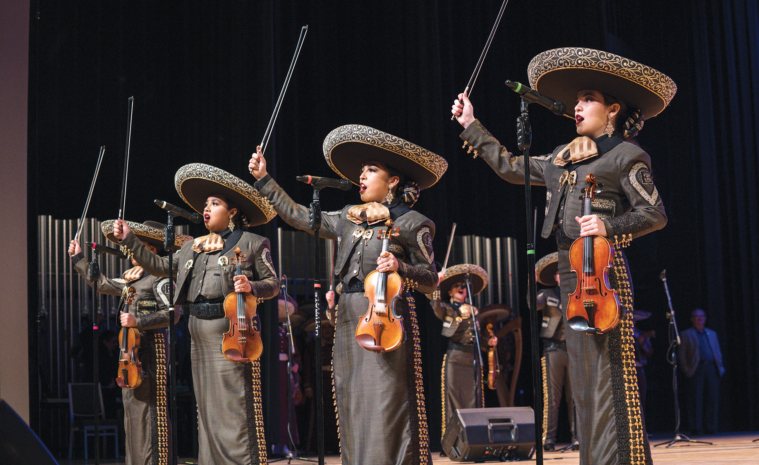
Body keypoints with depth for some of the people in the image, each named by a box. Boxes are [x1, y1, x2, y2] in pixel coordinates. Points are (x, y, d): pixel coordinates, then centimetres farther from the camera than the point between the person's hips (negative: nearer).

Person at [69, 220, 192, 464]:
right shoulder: (131, 278, 19)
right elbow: (102, 284, 32)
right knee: (132, 406, 10)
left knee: (148, 406, -12)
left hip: (151, 347, -9)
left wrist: (139, 321, -24)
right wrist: (78, 259, 37)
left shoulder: (160, 278, -8)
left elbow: (172, 313, -17)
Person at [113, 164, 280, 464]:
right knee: (207, 409, 10)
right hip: (200, 335, 7)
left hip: (231, 333, -7)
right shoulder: (192, 247, 18)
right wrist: (129, 239, 16)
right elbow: (159, 266, 20)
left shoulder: (251, 244, 2)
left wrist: (251, 287, -20)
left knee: (234, 408, -10)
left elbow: (273, 284, 0)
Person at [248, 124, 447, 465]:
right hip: (348, 320, 6)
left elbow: (431, 281, -3)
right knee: (353, 408, 7)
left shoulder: (410, 223, -1)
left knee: (385, 408, -10)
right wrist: (264, 179, 22)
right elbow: (299, 216, 22)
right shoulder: (347, 219, 15)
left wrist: (400, 267, -21)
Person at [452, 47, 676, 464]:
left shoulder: (625, 155, 0)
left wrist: (609, 226, -19)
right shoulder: (562, 158, 19)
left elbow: (655, 214, -4)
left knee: (606, 371, -11)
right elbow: (510, 167, 27)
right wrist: (471, 126, 27)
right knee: (583, 376, 8)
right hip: (569, 272, 7)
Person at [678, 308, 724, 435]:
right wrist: (686, 370, -5)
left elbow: (718, 352, 21)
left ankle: (710, 427, 4)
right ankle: (696, 428, -4)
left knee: (712, 399, -1)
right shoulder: (686, 335, 9)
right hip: (696, 370, -4)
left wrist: (720, 366, 7)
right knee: (696, 399, -6)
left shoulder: (712, 334, 22)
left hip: (712, 368, 4)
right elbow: (681, 355, 5)